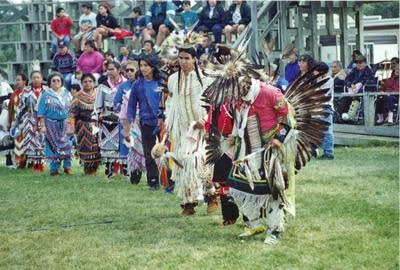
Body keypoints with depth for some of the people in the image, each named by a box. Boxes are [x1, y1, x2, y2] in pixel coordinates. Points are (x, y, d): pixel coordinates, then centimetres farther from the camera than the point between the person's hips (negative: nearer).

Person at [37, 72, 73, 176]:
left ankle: (67, 166, 5)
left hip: (64, 124, 2)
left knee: (67, 145, -6)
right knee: (54, 146, -1)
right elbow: (41, 113, -1)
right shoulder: (46, 95, 0)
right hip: (51, 124, -2)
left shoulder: (67, 94, 9)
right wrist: (43, 126, -7)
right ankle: (54, 169, 6)